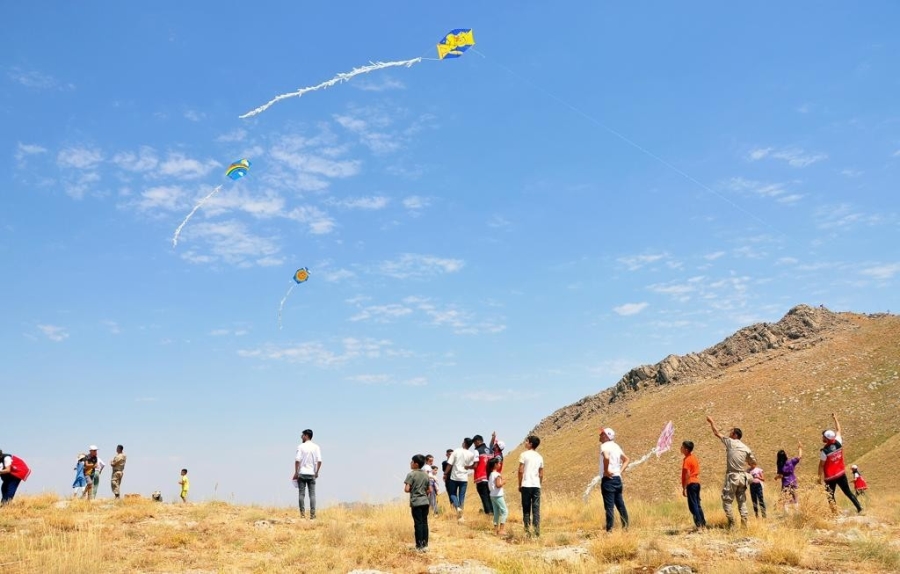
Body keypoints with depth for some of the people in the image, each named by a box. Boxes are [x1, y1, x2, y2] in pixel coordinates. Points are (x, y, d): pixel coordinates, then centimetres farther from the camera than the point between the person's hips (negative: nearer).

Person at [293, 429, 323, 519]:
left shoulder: (301, 446, -3)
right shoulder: (316, 447, 3)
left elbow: (297, 460, -9)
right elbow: (319, 461, -4)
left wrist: (296, 472, -2)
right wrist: (317, 472, 6)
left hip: (302, 473, -2)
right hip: (312, 474, 2)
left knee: (302, 494, 3)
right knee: (312, 494, 3)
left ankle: (302, 513, 1)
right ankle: (312, 514, -1)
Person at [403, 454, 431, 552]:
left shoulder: (411, 474, -10)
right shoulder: (426, 475, 8)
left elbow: (406, 489, -16)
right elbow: (430, 490, 9)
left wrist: (412, 490, 3)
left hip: (416, 503, -5)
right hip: (425, 502, 5)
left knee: (418, 524, -1)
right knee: (424, 523, 10)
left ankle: (419, 546, 3)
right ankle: (425, 544, 14)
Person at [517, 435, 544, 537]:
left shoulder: (524, 455, -4)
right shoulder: (539, 457, 11)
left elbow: (521, 471, -7)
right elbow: (541, 474, 12)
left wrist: (519, 485, 2)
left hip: (526, 485, -4)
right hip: (536, 486, 4)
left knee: (526, 509, 4)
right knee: (536, 509, 5)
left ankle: (527, 531, 2)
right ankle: (537, 531, 2)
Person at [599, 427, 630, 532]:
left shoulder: (605, 446, -12)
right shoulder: (616, 446, 15)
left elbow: (606, 457, -32)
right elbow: (626, 460, 23)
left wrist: (606, 471, -20)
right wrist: (621, 471, 14)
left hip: (608, 479, -8)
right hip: (617, 478, 8)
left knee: (609, 506, -7)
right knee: (620, 504, 14)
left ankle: (609, 529, -7)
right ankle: (625, 527, 19)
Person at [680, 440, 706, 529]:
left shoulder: (687, 460, -15)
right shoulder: (694, 457, 12)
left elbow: (687, 475, -19)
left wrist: (684, 488, -17)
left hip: (691, 484, -9)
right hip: (697, 482, 9)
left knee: (692, 505, -4)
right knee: (697, 504, 14)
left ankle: (698, 524, -5)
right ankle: (703, 523, 18)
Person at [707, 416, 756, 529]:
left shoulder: (730, 442, -4)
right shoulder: (746, 448, 8)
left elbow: (717, 433, 7)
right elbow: (754, 462, 13)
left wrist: (711, 421, 20)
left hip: (732, 477, -5)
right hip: (742, 477, 5)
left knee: (727, 501, 1)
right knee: (742, 502, 12)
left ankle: (731, 524, -3)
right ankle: (744, 523, 7)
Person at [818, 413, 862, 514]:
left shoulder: (824, 451, -21)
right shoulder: (838, 444, -7)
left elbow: (821, 465, -15)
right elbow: (838, 430, 9)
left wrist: (820, 478, -7)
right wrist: (835, 418, 20)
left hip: (830, 477, -5)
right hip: (841, 474, 5)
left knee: (830, 496, 6)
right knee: (848, 492, 15)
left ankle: (835, 514, 3)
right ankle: (859, 508, 14)